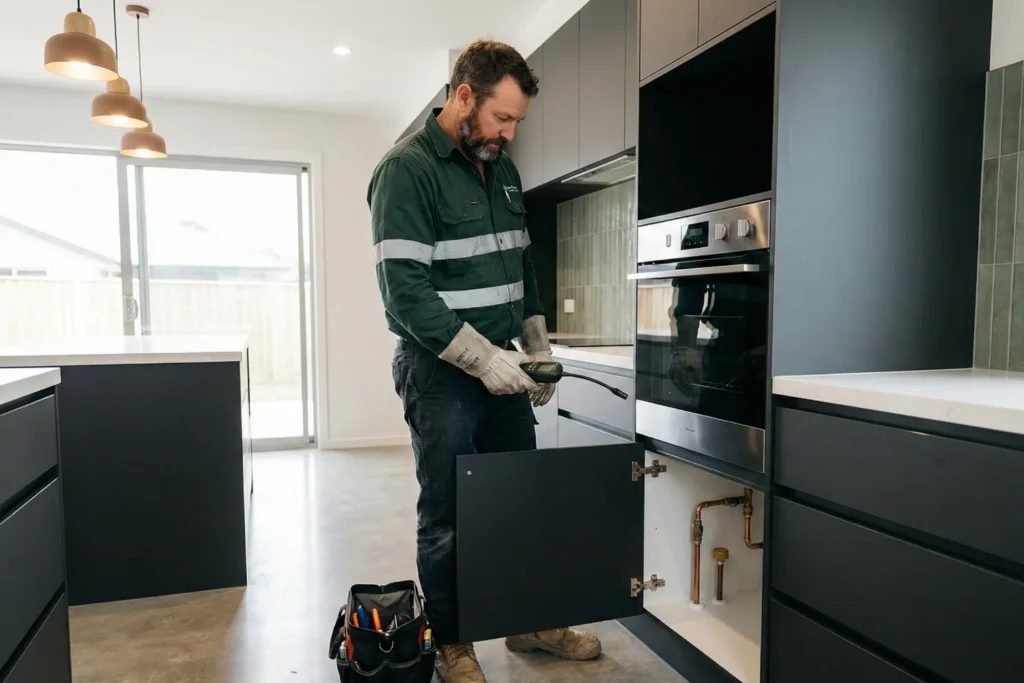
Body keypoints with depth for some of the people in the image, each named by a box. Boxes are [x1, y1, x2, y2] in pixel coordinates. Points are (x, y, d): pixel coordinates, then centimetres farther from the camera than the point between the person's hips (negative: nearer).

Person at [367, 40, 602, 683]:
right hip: (440, 371, -7)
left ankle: (531, 623, 32)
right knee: (447, 515, 5)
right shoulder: (407, 169, -12)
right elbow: (408, 292, -19)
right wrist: (482, 358, -20)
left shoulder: (503, 170, 12)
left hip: (503, 366, 7)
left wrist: (537, 350, 10)